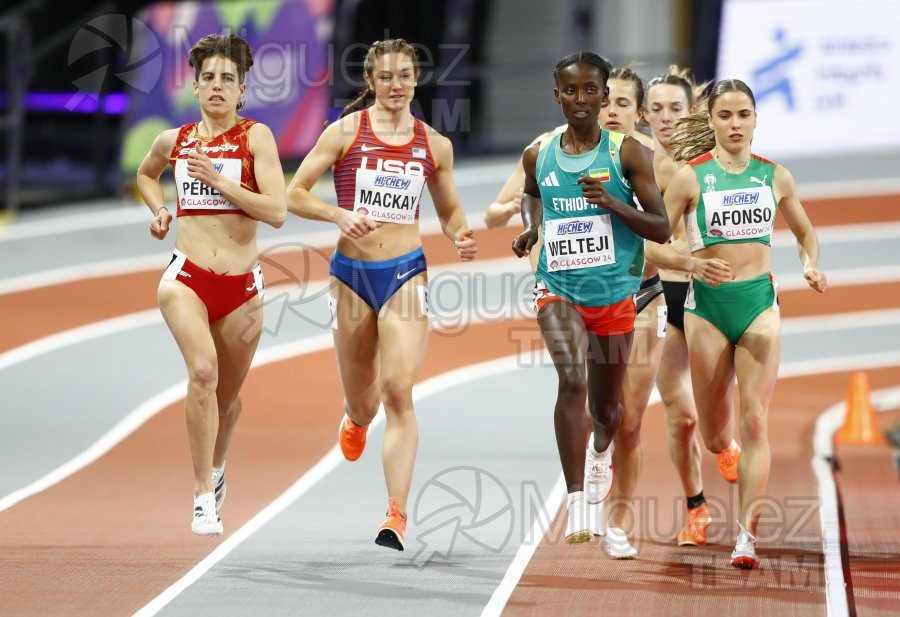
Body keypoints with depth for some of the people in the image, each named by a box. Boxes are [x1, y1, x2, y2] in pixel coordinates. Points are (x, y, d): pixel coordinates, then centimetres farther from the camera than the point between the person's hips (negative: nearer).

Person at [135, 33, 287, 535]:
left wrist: (218, 180, -18)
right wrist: (159, 210, 12)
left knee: (229, 393, 15)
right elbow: (146, 175, 30)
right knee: (203, 371, -26)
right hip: (187, 278, 0)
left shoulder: (256, 136, -4)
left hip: (242, 286, 0)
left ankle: (217, 468, 48)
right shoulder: (174, 140, 6)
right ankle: (204, 497, -23)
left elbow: (277, 212, -14)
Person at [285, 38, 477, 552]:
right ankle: (356, 420, 53)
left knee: (398, 390, -16)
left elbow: (449, 210, 17)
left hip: (406, 274, 0)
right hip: (352, 273, 0)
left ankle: (397, 514, -16)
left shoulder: (435, 145, 4)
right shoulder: (345, 133, -2)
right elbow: (294, 195, -2)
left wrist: (461, 236, -4)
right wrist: (339, 214, -19)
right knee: (363, 402, 12)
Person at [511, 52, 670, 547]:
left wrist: (611, 202, -21)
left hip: (614, 292, 0)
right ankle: (575, 506, -29)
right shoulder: (537, 156, 3)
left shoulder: (627, 154, -5)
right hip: (558, 287, 0)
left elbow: (662, 230, -7)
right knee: (572, 381, -26)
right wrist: (529, 229, 6)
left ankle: (601, 451, 55)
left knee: (606, 405, 16)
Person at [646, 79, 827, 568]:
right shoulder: (690, 177, -4)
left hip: (760, 302, 1)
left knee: (754, 422, -11)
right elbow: (651, 245, -3)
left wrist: (811, 265, 0)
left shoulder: (774, 176, 5)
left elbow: (805, 233, 20)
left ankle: (746, 536, -12)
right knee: (715, 439, 6)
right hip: (707, 306, -1)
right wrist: (692, 263, -21)